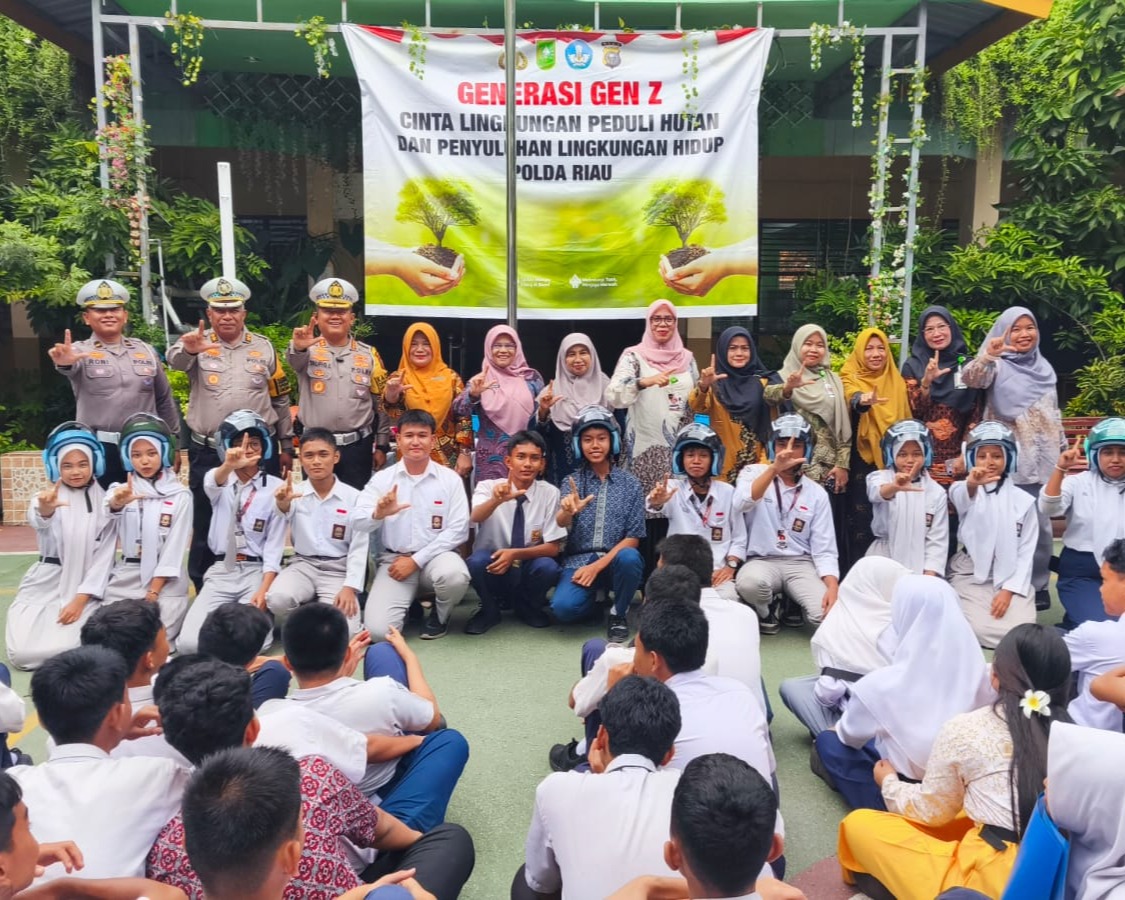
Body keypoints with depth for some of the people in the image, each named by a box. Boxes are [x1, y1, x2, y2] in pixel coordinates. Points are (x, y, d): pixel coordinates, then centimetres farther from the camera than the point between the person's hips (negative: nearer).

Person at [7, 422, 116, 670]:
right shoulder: (47, 496, -3)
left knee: (67, 651, -21)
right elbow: (36, 521, -29)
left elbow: (105, 556, -3)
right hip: (44, 584, 1)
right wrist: (45, 511, -54)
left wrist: (81, 598, -13)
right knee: (22, 653, -13)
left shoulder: (104, 502, -2)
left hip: (86, 585, -1)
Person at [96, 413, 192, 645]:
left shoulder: (180, 495, 0)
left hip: (165, 580, -2)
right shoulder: (120, 490, 5)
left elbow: (175, 547, -5)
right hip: (126, 577, 2)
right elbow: (105, 519, -20)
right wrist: (115, 504, -45)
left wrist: (153, 592, -12)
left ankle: (170, 616, 16)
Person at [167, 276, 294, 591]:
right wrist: (188, 349, -47)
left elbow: (280, 400, 10)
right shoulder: (198, 345, 2)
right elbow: (175, 360, -23)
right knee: (206, 524, 8)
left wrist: (286, 445, 9)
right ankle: (204, 590, 22)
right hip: (208, 453, -1)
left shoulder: (263, 347, 6)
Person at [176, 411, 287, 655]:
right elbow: (212, 484, -23)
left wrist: (263, 591, -16)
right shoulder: (219, 481, 5)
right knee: (189, 642, -16)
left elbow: (275, 544, -3)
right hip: (221, 571, 2)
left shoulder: (276, 487, 0)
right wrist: (229, 465, -48)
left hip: (257, 572, -2)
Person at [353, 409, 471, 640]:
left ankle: (439, 615, 2)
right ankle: (408, 602, 19)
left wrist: (416, 560, -14)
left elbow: (458, 530, -7)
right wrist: (378, 514, -32)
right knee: (378, 629, -18)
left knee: (454, 575, -35)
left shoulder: (450, 479, -2)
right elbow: (357, 522, -8)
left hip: (436, 555, 0)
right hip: (395, 558, 1)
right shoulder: (382, 478, 1)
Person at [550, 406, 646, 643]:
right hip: (578, 561, 1)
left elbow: (633, 538, -1)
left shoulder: (630, 484, 3)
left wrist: (598, 565, -14)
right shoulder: (572, 482, 4)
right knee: (563, 607, -28)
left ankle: (618, 614, -5)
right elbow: (560, 525, -14)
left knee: (629, 558, -35)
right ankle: (595, 599, 10)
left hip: (614, 560, 0)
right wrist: (568, 511, -40)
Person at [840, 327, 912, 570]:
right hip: (862, 460, -3)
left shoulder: (896, 380, 10)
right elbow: (852, 399, -26)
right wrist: (863, 401, -48)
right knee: (861, 518, -4)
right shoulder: (851, 377, -3)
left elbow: (906, 418, 16)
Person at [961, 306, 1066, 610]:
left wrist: (1064, 449, 19)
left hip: (1043, 460, 5)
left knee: (1040, 523, 8)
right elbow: (971, 378, -25)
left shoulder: (1045, 367, 14)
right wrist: (987, 355, -43)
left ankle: (1038, 585, 20)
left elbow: (1054, 414, 21)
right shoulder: (998, 366, -2)